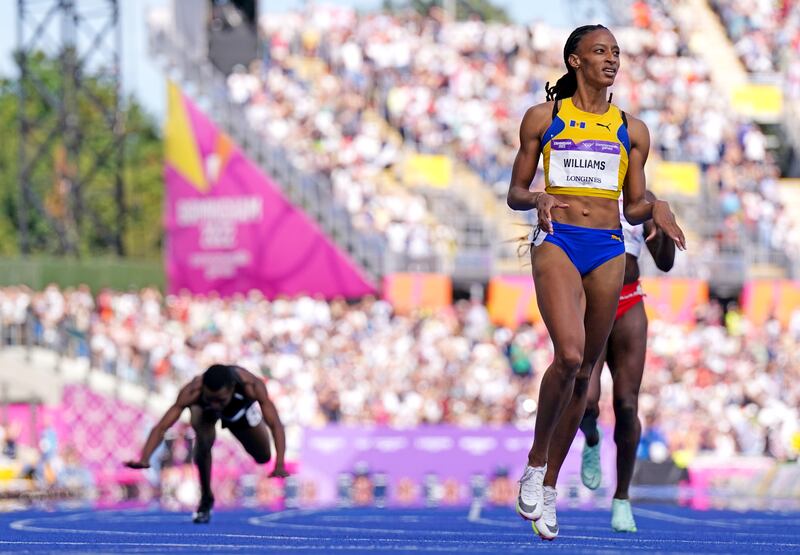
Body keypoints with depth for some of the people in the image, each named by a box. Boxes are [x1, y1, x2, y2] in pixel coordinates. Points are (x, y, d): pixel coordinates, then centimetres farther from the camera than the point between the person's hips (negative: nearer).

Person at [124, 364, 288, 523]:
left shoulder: (251, 386, -47)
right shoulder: (193, 391, -46)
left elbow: (275, 425, -46)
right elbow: (161, 427, -46)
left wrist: (280, 465, -59)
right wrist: (144, 459, -62)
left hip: (241, 410, 2)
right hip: (206, 412, -2)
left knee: (263, 457, 11)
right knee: (203, 443, -31)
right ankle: (206, 498, -6)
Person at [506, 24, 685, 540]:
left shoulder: (632, 130, 14)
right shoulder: (542, 118, 7)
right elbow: (515, 193, 10)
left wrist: (655, 208, -4)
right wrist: (537, 199, -12)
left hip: (608, 248, 3)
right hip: (557, 240, -3)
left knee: (584, 372, 5)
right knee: (569, 356, -24)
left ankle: (548, 487, 16)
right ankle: (536, 461, -5)